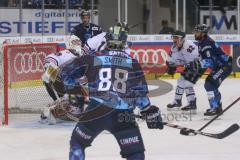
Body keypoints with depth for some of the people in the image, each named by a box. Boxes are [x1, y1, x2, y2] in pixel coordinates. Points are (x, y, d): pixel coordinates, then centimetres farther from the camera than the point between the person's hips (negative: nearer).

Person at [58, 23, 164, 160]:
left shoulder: (93, 59, 8)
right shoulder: (132, 63, 8)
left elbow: (66, 71, 15)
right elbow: (140, 92, 6)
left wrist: (72, 87, 30)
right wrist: (150, 111, 16)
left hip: (96, 111, 0)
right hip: (123, 115, 0)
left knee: (77, 143, 24)